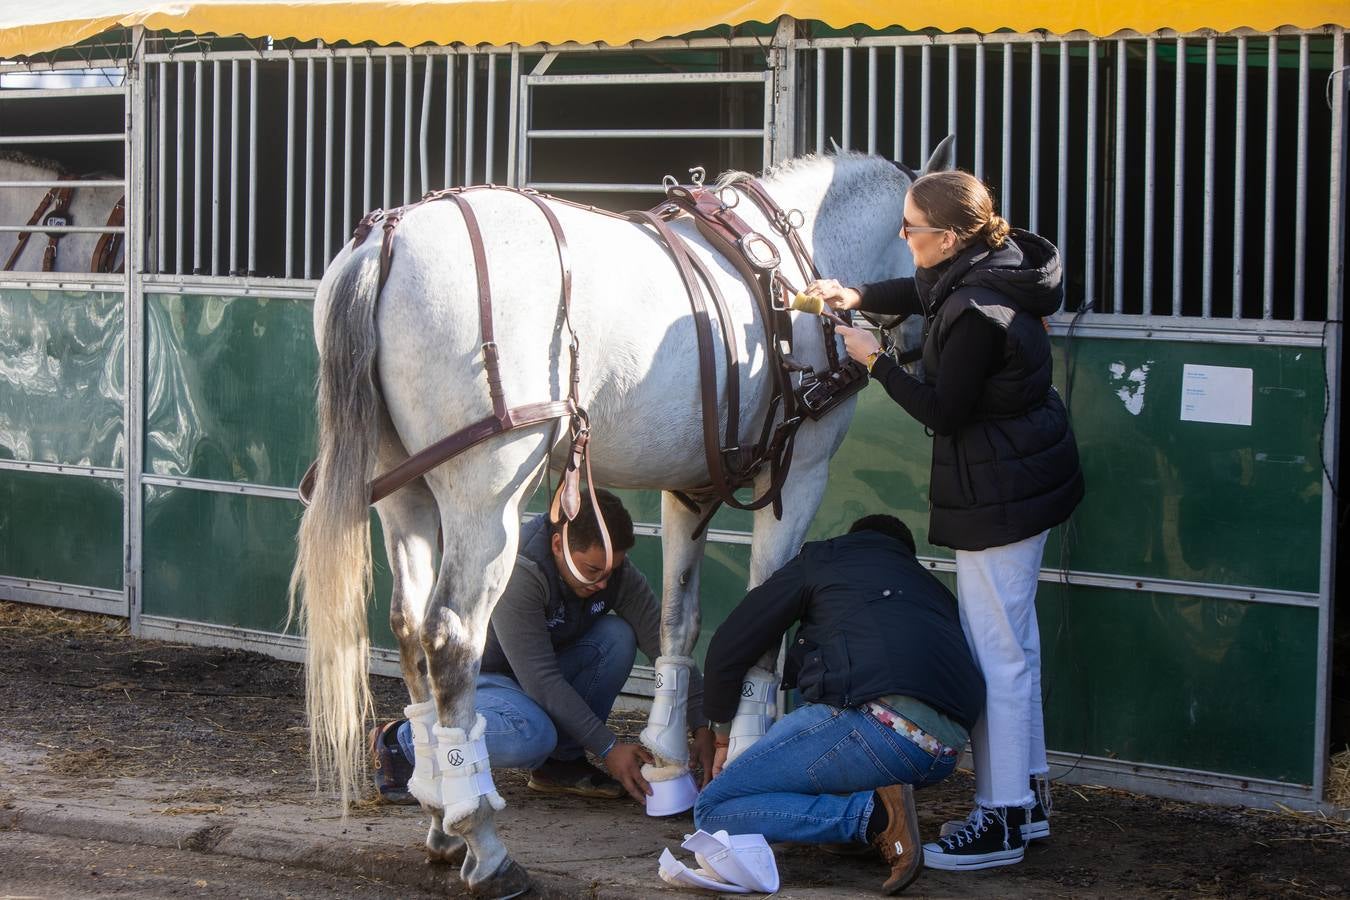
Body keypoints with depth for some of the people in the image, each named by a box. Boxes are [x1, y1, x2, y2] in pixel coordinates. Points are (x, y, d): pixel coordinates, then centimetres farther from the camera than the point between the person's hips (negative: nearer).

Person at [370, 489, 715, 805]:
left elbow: (663, 643, -10)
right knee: (531, 736, -38)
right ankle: (399, 742, -15)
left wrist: (701, 726, -21)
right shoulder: (518, 573, -32)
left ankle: (563, 761, -6)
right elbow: (539, 678, -33)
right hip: (474, 675, -7)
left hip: (537, 676, 7)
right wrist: (607, 747, -32)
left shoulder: (616, 571, -11)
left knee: (618, 637, -17)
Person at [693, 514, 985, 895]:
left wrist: (723, 735, 35)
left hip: (876, 727, -6)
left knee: (713, 810, 3)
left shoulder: (821, 560, 20)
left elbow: (728, 649, 20)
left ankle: (872, 814, -13)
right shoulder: (934, 589, 33)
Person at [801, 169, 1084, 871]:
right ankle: (1027, 797, 30)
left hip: (998, 495, -11)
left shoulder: (976, 315, -28)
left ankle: (1002, 821, 3)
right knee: (1013, 642, 19)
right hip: (1027, 476, 11)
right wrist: (860, 297, 10)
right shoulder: (991, 265, 2)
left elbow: (941, 412, -19)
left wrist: (874, 360, -9)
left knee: (996, 653, -4)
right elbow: (921, 293, 24)